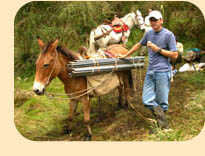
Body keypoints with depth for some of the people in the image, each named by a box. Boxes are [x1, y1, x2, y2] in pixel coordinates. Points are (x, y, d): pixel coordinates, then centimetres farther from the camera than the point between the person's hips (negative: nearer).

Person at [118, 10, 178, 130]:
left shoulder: (169, 35, -5)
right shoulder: (149, 33, 14)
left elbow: (175, 55, -6)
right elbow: (139, 45, 29)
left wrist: (158, 49, -12)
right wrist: (125, 55, 31)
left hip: (162, 72, -6)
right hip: (150, 72, 6)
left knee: (162, 102, 0)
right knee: (147, 100, 0)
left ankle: (164, 128, 15)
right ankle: (163, 123, 12)